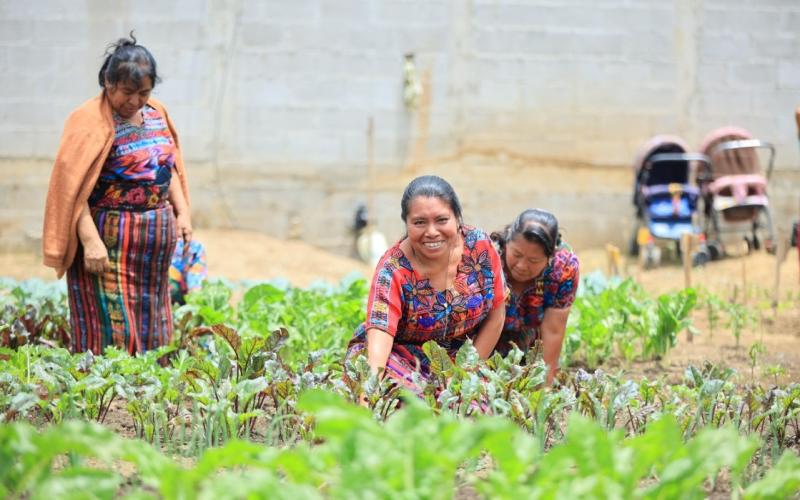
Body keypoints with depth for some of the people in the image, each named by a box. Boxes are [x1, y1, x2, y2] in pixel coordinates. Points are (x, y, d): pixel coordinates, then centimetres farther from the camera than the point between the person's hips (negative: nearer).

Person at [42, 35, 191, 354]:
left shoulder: (156, 114, 9)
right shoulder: (91, 121, -14)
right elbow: (71, 187, -19)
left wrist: (182, 212, 8)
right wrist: (90, 241, -25)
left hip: (155, 238, 7)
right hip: (111, 239, -7)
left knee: (152, 330, 11)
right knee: (113, 330, -8)